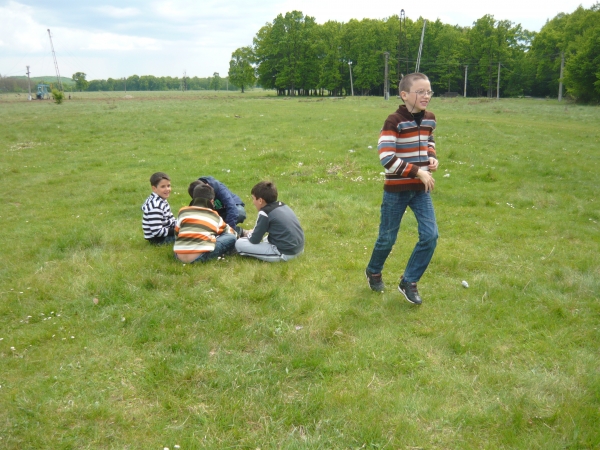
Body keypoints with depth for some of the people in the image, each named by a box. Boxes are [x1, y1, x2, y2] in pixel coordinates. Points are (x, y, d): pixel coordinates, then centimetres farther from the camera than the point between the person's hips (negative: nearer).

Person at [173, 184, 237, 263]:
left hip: (179, 256, 4)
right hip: (199, 257, -4)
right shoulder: (215, 216, 12)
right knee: (232, 237, 7)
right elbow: (230, 232, 29)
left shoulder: (183, 211, 14)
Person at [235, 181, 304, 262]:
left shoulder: (264, 213, -14)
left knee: (239, 244, -8)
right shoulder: (282, 205, 9)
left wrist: (248, 234, 15)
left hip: (284, 253, -9)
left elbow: (254, 240, -6)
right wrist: (253, 232, 25)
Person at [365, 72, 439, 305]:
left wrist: (431, 156, 2)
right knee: (388, 238, 8)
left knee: (430, 236, -2)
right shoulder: (394, 121, -17)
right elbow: (387, 158, -25)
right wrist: (418, 171, -24)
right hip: (396, 190, -5)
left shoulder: (430, 119, 4)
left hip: (421, 189, 6)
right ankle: (373, 272, 37)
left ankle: (409, 282, 15)